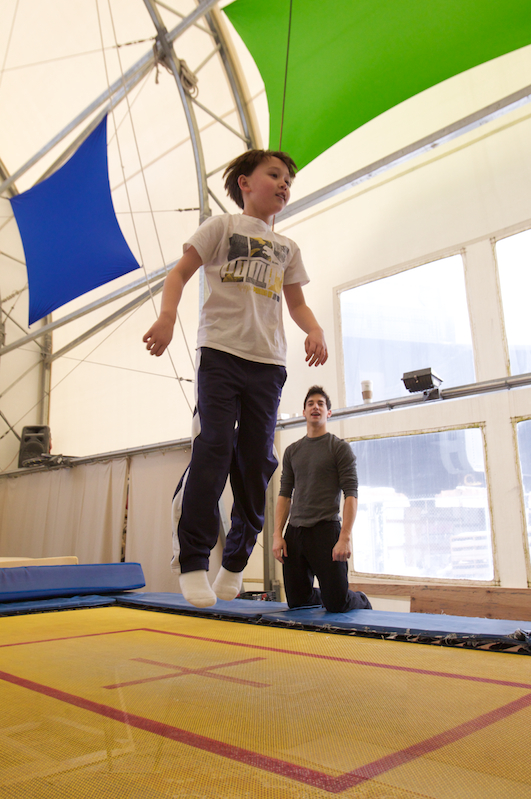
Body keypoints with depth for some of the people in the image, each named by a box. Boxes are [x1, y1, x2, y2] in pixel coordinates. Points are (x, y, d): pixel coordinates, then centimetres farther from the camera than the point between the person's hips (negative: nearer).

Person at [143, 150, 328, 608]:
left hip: (268, 363, 4)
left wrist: (315, 331, 0)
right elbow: (180, 273, 4)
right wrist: (167, 317, -15)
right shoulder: (223, 226, 11)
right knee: (213, 452, -14)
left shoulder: (287, 248, 23)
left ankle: (235, 563, 16)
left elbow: (296, 303, 23)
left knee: (256, 462, 1)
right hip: (221, 352, -4)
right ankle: (192, 561, -4)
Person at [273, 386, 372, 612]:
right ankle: (324, 595, 39)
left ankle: (361, 601, 28)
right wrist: (277, 534, 2)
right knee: (297, 602, 7)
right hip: (295, 532, 5)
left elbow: (351, 494, -7)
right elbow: (285, 494, 13)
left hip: (326, 530, -4)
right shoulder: (292, 451, 14)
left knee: (337, 604, -6)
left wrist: (345, 537, -17)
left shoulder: (340, 447, 0)